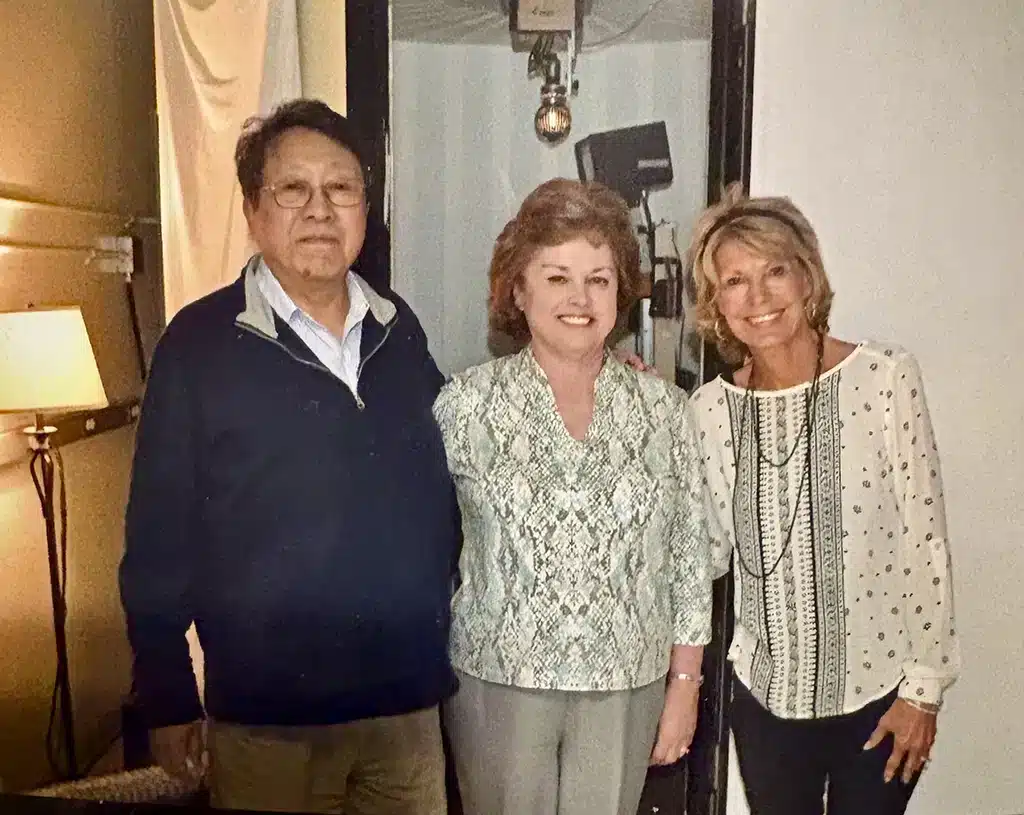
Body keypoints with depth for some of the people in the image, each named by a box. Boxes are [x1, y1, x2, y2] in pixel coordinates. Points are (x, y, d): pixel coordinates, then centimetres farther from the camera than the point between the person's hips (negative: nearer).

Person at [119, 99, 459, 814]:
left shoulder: (399, 330, 2)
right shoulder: (199, 344, -10)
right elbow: (159, 538, -7)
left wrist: (445, 628, 9)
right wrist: (168, 702, -5)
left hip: (407, 700, 4)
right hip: (266, 715, -3)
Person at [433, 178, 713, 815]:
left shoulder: (665, 409, -1)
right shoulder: (466, 404, -5)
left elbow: (690, 558, 3)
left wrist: (684, 686, 5)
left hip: (626, 689, 1)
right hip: (498, 682, -1)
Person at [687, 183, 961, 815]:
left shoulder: (887, 377, -13)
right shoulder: (712, 407, -2)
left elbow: (925, 540, -9)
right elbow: (711, 554, -1)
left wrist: (924, 687, -7)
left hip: (879, 691, -3)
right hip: (766, 694, 3)